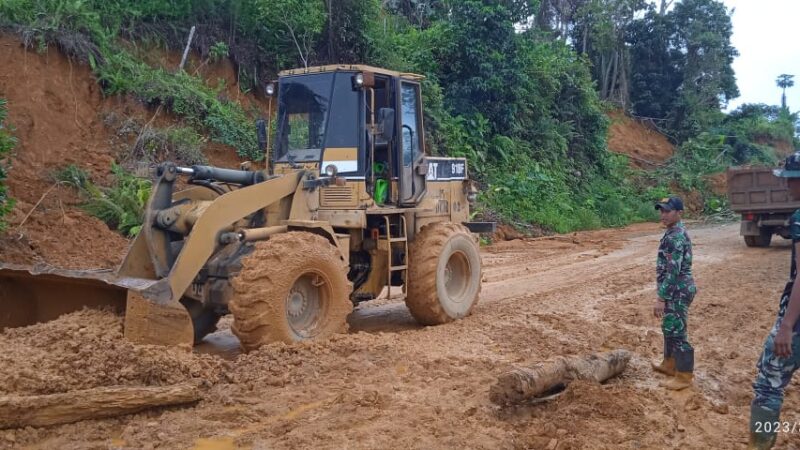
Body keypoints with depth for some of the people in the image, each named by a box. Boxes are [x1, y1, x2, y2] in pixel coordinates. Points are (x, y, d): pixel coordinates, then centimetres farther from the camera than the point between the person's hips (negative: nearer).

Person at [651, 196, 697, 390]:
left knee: (678, 332, -2)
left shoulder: (675, 237, -22)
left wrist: (661, 298, -23)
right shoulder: (674, 233, 11)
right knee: (669, 328, 21)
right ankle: (669, 364, 35)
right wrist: (664, 295, 26)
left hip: (678, 292, -11)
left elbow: (672, 271, -25)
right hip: (676, 290, 11)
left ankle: (684, 376, 8)